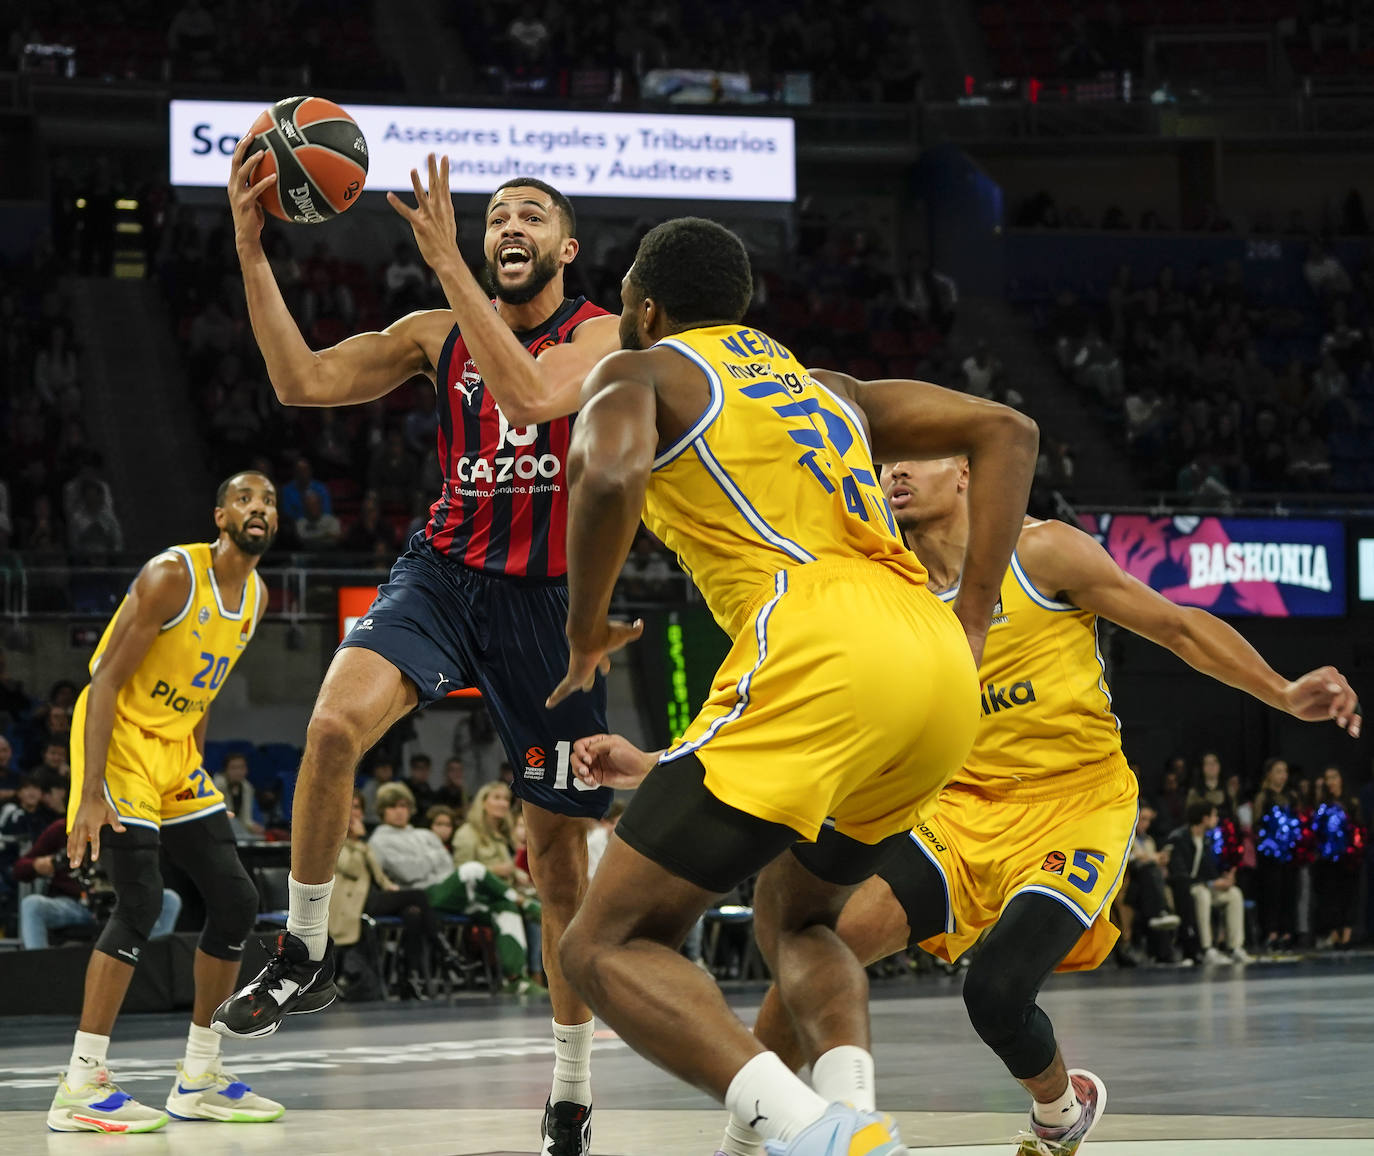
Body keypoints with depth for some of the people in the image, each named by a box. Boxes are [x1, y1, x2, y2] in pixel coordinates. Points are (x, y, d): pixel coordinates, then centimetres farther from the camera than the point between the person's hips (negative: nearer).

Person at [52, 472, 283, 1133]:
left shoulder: (255, 596, 8)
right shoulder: (174, 575, -18)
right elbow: (105, 681, -20)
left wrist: (194, 772, 16)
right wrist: (91, 793, -26)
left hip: (174, 752, 9)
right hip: (117, 740, -9)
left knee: (236, 902, 6)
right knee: (140, 903, -20)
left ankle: (198, 1080, 15)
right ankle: (80, 1089, -18)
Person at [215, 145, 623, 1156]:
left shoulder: (602, 336, -5)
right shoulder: (440, 335, 5)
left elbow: (532, 397, -27)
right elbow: (303, 381, -3)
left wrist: (447, 264, -31)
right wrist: (253, 254, -13)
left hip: (548, 596, -2)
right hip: (445, 571, 2)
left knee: (558, 841, 4)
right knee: (337, 720, -28)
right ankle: (304, 950, -9)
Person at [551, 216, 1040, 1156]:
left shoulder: (642, 372, 14)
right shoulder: (820, 387, 33)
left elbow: (611, 471, -10)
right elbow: (1005, 432, 25)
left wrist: (586, 631, 5)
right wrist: (971, 624, 17)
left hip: (822, 654, -7)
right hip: (942, 678, 7)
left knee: (609, 945, -2)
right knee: (793, 918, 30)